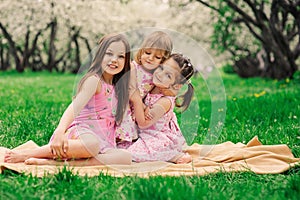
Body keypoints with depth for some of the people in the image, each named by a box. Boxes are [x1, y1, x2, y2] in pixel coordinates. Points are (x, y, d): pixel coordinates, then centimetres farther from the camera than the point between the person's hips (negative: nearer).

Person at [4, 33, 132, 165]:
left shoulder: (116, 87, 17)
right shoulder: (93, 80, -7)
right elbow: (76, 106, -23)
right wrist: (60, 132, -41)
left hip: (103, 143, 6)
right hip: (81, 133, -6)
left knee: (126, 159, -27)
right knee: (92, 143, -43)